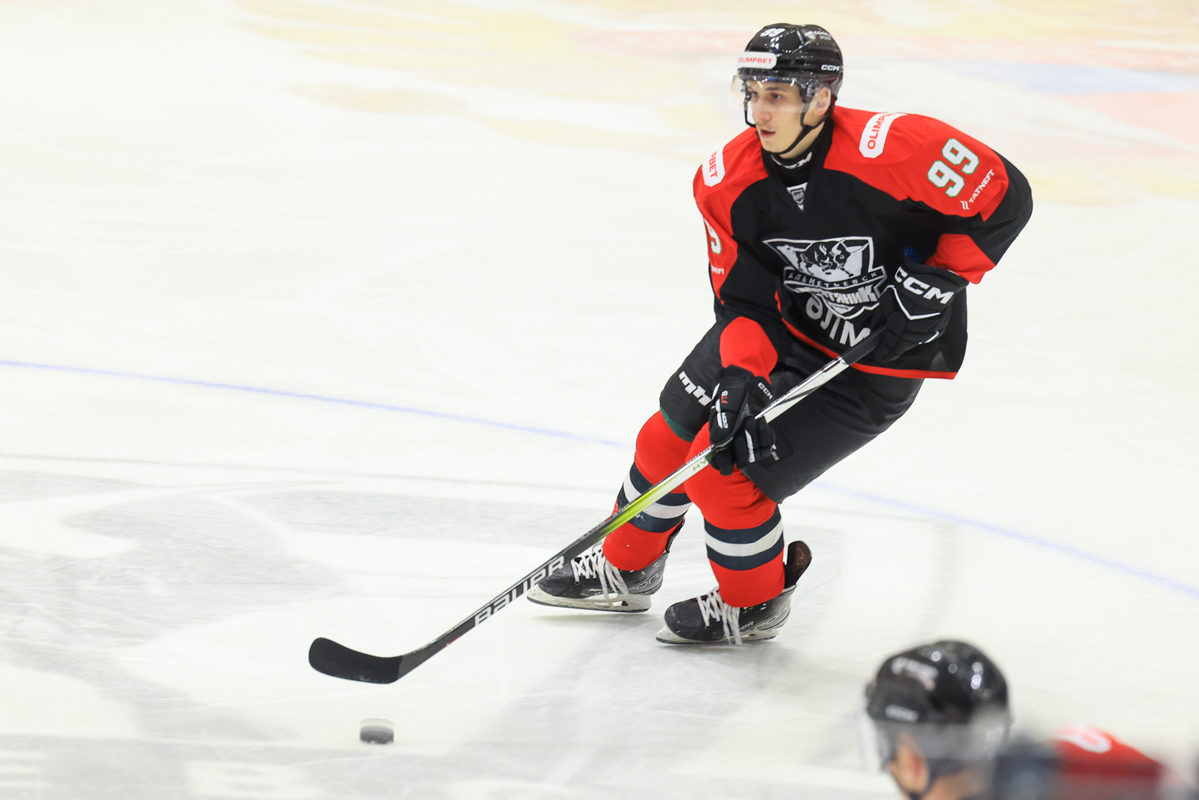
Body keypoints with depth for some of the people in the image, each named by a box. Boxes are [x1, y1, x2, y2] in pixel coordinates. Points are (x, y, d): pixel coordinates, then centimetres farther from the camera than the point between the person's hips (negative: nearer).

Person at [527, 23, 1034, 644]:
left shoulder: (891, 149, -31)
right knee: (668, 439, 10)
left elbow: (1004, 196, -21)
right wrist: (743, 372, -25)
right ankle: (625, 570, 37)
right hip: (783, 326, 6)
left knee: (725, 475, -11)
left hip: (877, 359, -6)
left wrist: (939, 279, -24)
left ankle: (754, 604, 18)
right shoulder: (727, 180, -14)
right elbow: (743, 297, -8)